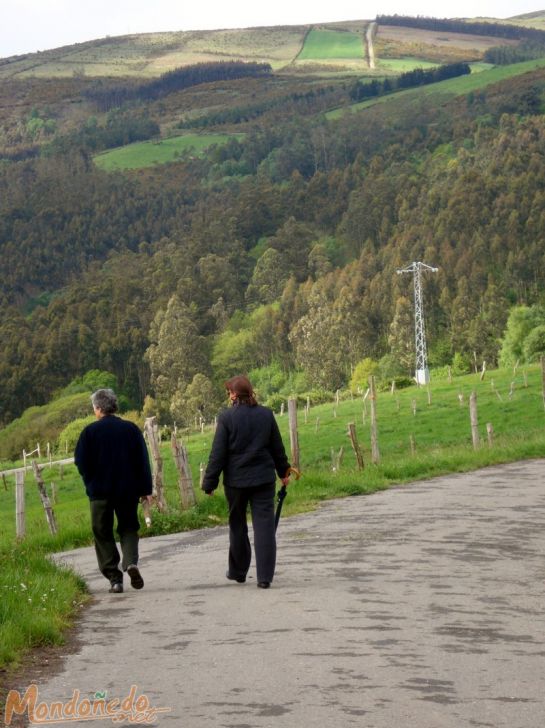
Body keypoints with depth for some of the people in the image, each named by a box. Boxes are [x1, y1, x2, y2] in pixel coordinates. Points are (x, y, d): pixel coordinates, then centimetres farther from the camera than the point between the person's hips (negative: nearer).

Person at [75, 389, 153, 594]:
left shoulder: (90, 431, -6)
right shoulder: (131, 429, 1)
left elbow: (81, 462, -6)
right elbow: (143, 461, 1)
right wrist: (145, 489, 5)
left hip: (100, 491, -2)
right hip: (128, 490, 2)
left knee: (103, 534, 8)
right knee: (128, 528, 15)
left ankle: (114, 577, 3)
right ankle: (131, 562, -11)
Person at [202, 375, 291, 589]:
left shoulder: (226, 417, -9)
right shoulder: (266, 415, 0)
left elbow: (218, 453, -8)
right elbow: (277, 448, 10)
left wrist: (209, 482, -1)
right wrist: (283, 472, 24)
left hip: (235, 479, -1)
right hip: (264, 478, 2)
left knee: (237, 526, 15)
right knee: (264, 526, 1)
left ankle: (238, 572, 27)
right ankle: (264, 577, -4)